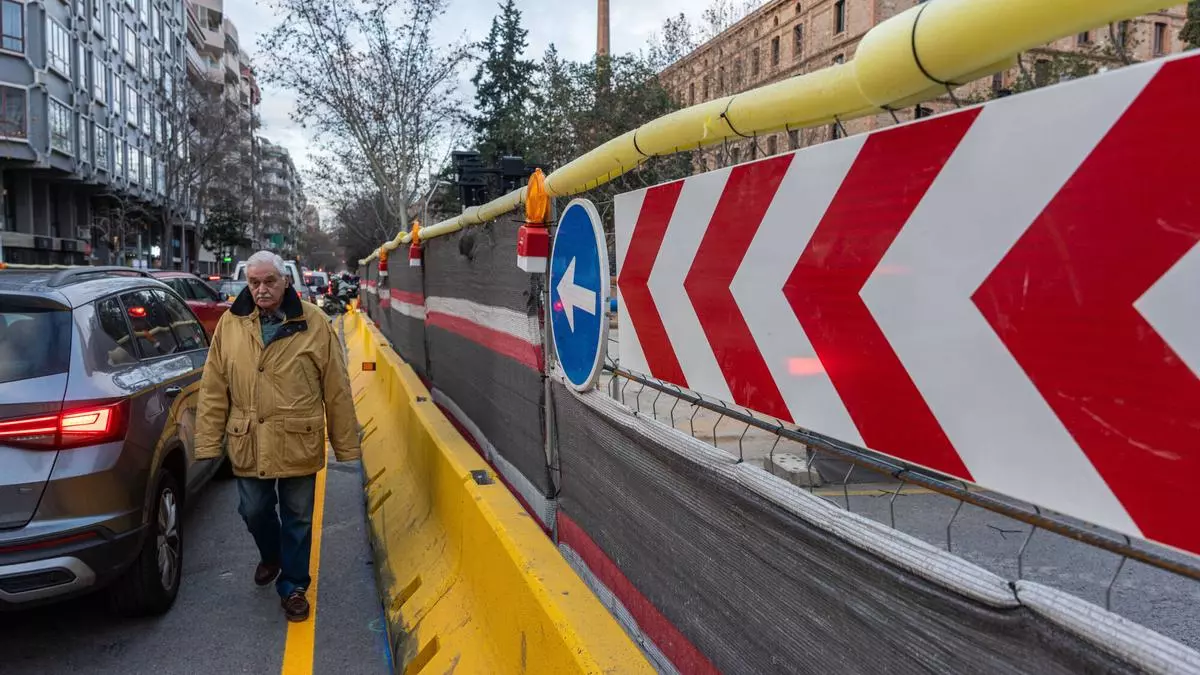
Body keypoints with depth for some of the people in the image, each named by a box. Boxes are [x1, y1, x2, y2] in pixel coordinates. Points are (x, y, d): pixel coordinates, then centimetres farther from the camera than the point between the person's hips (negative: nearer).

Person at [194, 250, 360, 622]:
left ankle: (293, 585, 30)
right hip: (248, 443, 2)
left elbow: (336, 389, -6)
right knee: (254, 511, 15)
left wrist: (346, 444, -4)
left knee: (297, 518, 10)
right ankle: (271, 556, 48)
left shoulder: (314, 323, -8)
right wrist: (209, 442, -1)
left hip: (298, 443, -2)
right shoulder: (230, 324, -1)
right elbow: (213, 389, 2)